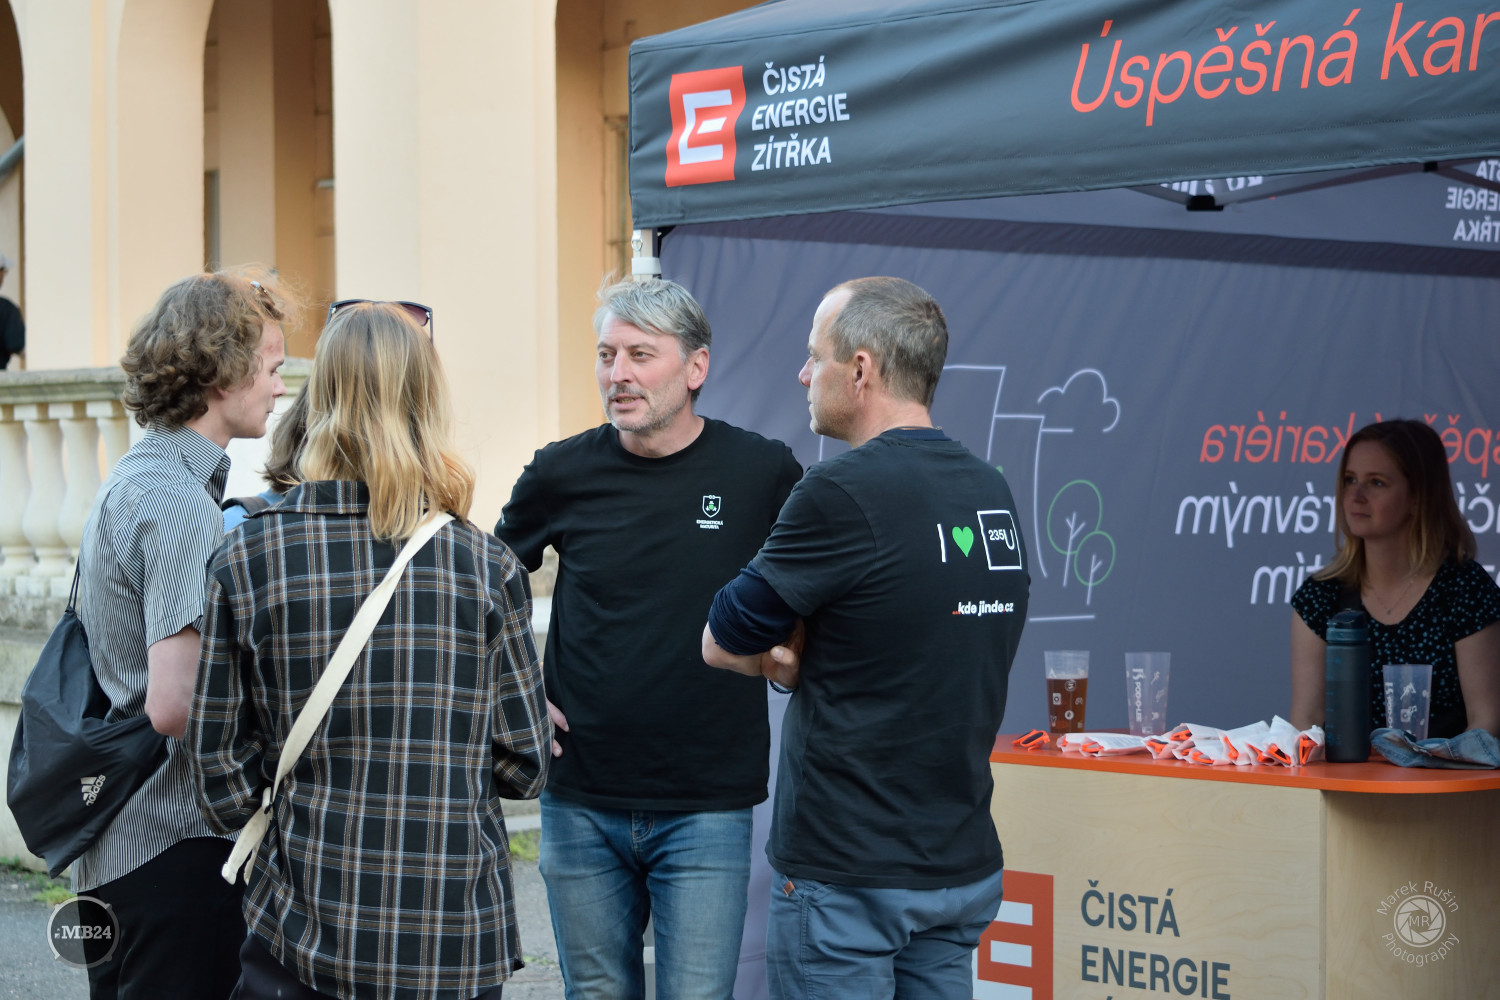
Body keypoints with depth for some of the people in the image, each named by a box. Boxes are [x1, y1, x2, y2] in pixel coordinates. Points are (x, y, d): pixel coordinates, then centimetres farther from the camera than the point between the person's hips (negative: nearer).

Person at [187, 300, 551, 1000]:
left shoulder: (245, 559, -4)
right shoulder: (487, 565, -3)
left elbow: (221, 778, -1)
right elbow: (524, 765, 2)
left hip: (303, 935, 0)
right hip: (459, 942, 1)